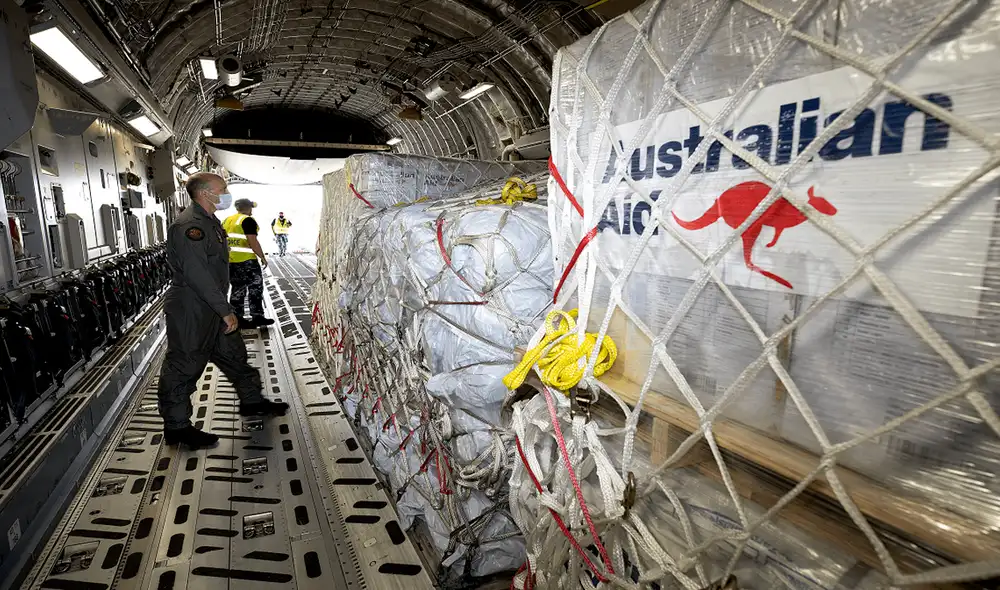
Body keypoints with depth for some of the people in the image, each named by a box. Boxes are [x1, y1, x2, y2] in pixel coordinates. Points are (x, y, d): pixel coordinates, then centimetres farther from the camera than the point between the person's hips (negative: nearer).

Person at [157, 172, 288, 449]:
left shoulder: (210, 222, 14)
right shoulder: (189, 226, -20)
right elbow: (197, 274, -27)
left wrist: (223, 307, 21)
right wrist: (225, 310, -24)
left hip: (212, 308, 10)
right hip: (190, 312, -10)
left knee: (233, 354, 17)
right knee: (184, 367, 2)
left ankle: (252, 401, 32)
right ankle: (177, 427, 16)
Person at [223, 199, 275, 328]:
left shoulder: (227, 220, 15)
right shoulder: (248, 220, -9)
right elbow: (252, 241, -17)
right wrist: (262, 257, -10)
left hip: (229, 261, 8)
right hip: (246, 260, -8)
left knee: (237, 289, 13)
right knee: (255, 288, 1)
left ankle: (237, 318, 16)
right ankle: (257, 316, 1)